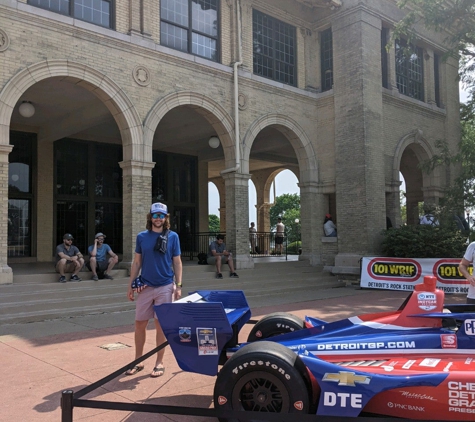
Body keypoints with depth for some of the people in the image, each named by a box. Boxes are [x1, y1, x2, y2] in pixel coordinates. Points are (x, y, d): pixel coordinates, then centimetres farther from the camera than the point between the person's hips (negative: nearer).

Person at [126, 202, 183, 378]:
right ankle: (138, 361, 21)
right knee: (139, 324, 6)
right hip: (145, 287, 2)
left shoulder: (173, 236, 0)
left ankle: (159, 363, 16)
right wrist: (130, 285, 6)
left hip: (165, 287, -2)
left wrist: (178, 286, -3)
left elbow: (177, 262, 2)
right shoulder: (141, 237, 5)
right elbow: (136, 262, 9)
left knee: (161, 325, 4)